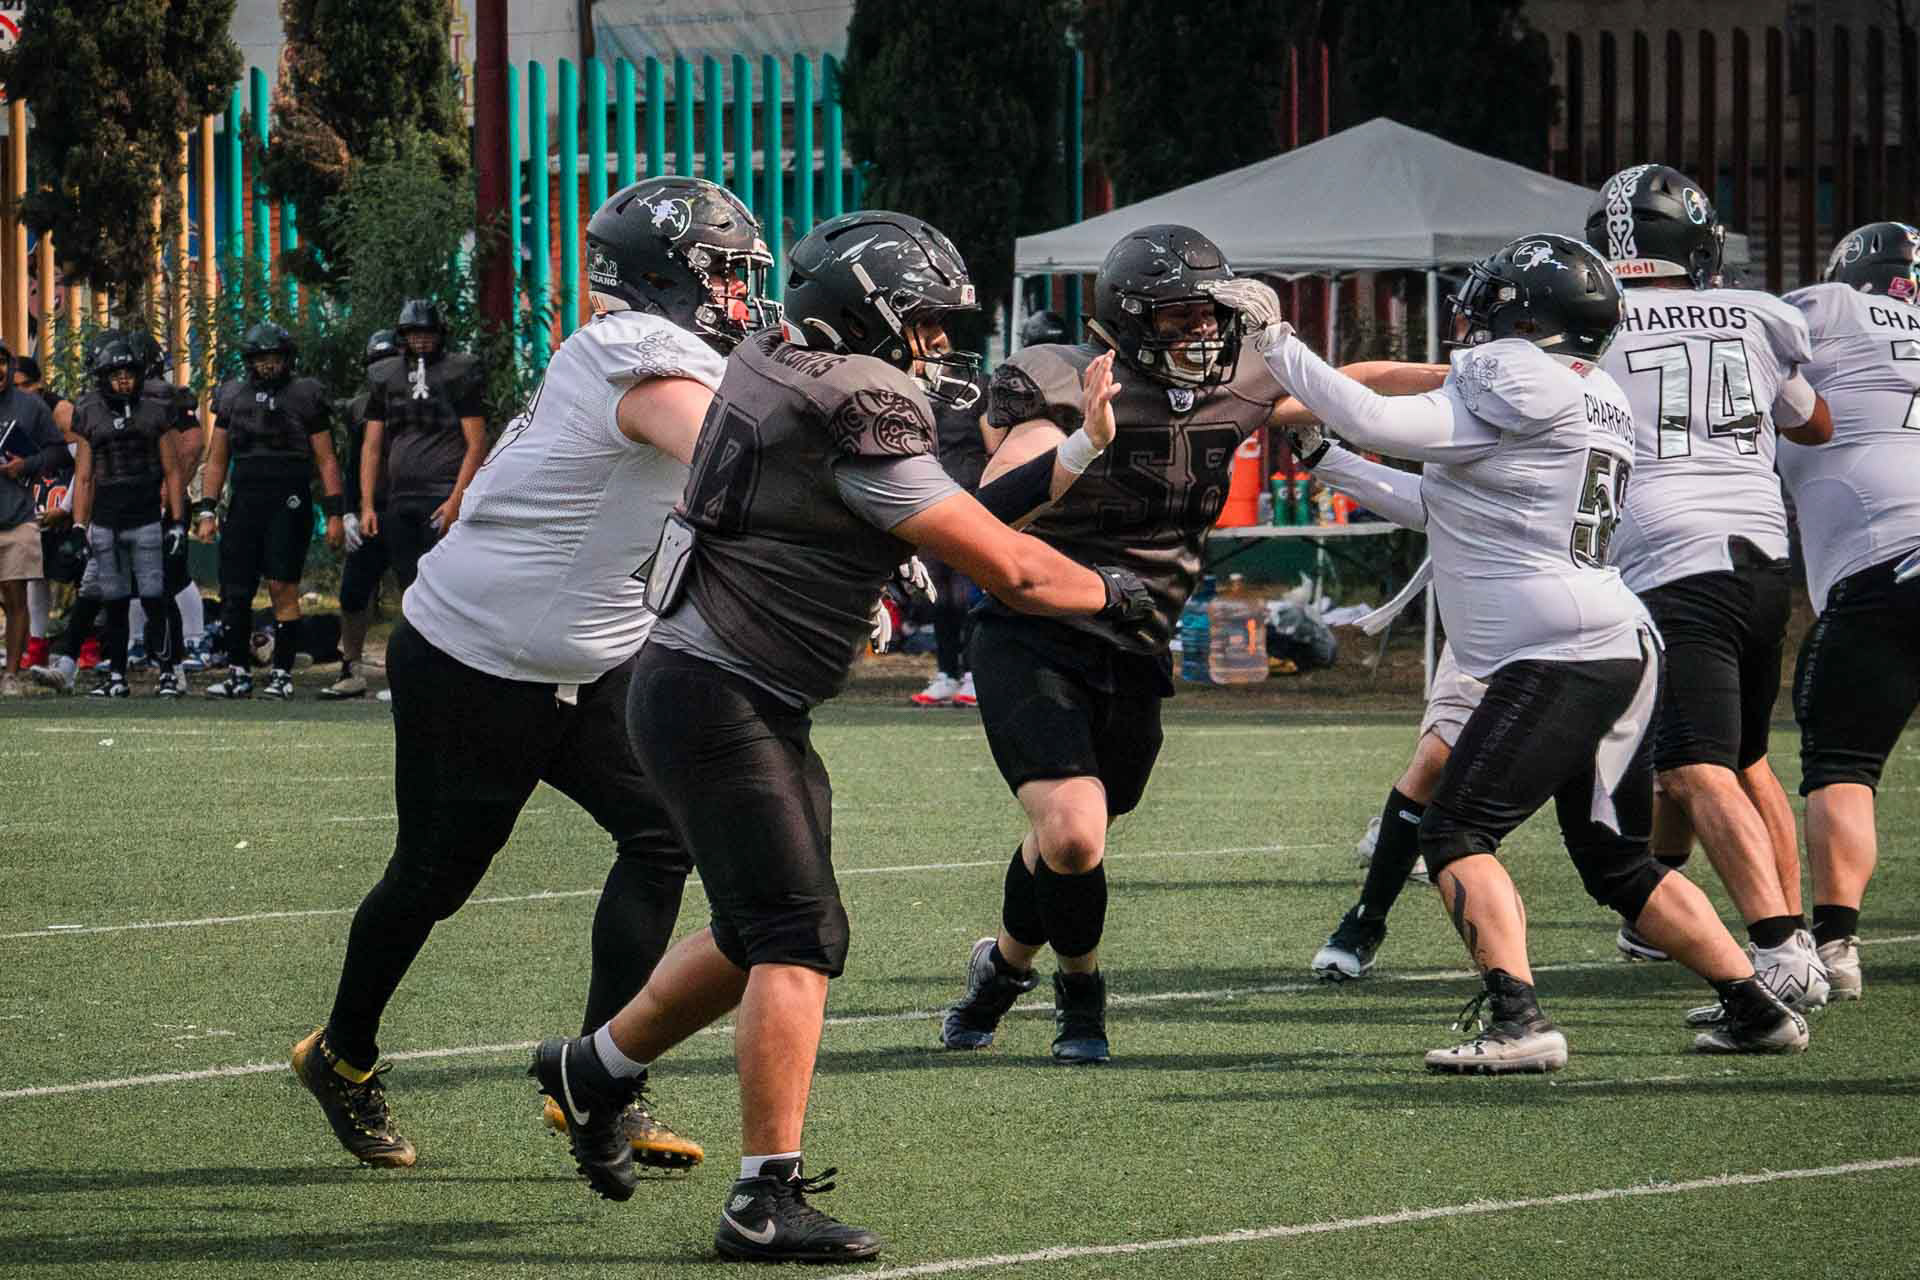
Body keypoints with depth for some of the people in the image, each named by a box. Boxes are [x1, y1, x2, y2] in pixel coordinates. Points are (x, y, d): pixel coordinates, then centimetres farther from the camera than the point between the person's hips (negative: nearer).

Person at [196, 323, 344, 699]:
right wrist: (207, 511, 9)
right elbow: (216, 460, 17)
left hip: (289, 503, -4)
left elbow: (326, 462, 4)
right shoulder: (233, 397, 14)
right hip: (245, 503, 4)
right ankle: (239, 673, 9)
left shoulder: (305, 397, 3)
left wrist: (334, 515, -2)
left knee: (283, 587, -8)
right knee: (234, 590, 1)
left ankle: (282, 673, -2)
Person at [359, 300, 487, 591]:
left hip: (443, 498, -5)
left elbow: (476, 445, -4)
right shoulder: (384, 378, 16)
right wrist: (367, 505, 8)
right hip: (400, 499, 5)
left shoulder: (460, 373, 1)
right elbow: (371, 447, 17)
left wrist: (456, 501, -14)